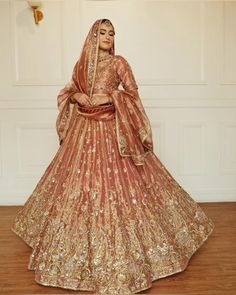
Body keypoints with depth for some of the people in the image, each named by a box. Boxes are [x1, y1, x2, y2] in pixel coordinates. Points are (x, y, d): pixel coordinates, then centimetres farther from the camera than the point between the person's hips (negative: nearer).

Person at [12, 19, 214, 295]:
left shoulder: (118, 62, 1)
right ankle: (82, 239, 26)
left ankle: (119, 244, 11)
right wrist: (76, 96, -4)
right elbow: (68, 92, 17)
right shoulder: (81, 64, 11)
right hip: (84, 129, 4)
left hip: (112, 129, -4)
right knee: (80, 183, 7)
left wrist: (109, 97, -16)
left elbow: (132, 94, -3)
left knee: (116, 182, -4)